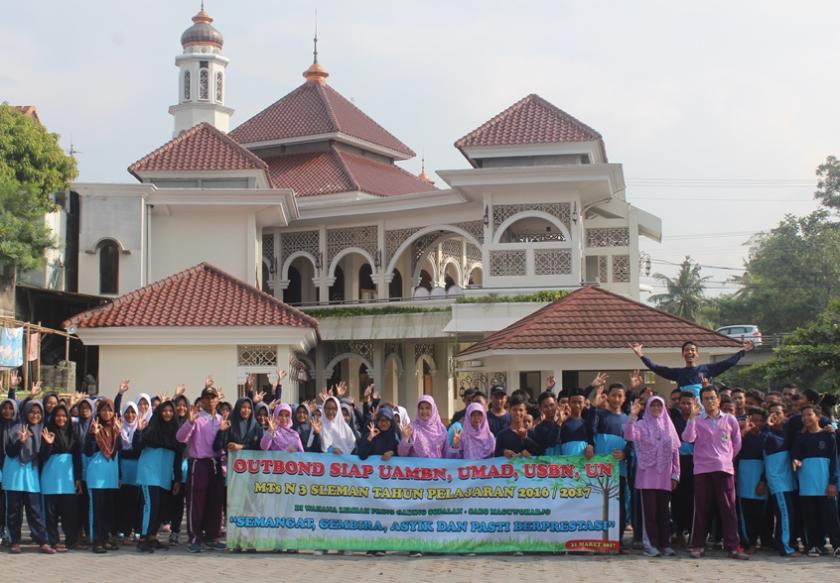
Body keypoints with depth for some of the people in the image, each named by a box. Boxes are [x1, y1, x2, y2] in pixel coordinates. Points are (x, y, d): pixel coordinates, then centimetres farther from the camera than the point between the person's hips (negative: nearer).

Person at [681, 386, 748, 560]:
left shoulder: (730, 420, 9)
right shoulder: (697, 421, 6)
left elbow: (737, 444, 16)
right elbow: (688, 438, -11)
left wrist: (726, 458, 13)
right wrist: (692, 416, -15)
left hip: (724, 469, 0)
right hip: (702, 470, 0)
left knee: (728, 509, -2)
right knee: (701, 509, 2)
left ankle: (733, 547, 0)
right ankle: (698, 546, 8)